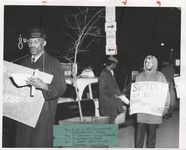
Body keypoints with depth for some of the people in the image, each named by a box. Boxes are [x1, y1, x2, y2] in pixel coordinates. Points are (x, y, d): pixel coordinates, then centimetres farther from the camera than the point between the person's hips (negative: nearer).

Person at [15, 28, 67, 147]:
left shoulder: (54, 63, 0)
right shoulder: (24, 63, 17)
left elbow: (61, 88, -8)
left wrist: (44, 86, -23)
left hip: (44, 116, -5)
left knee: (40, 144, -8)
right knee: (22, 143, 4)